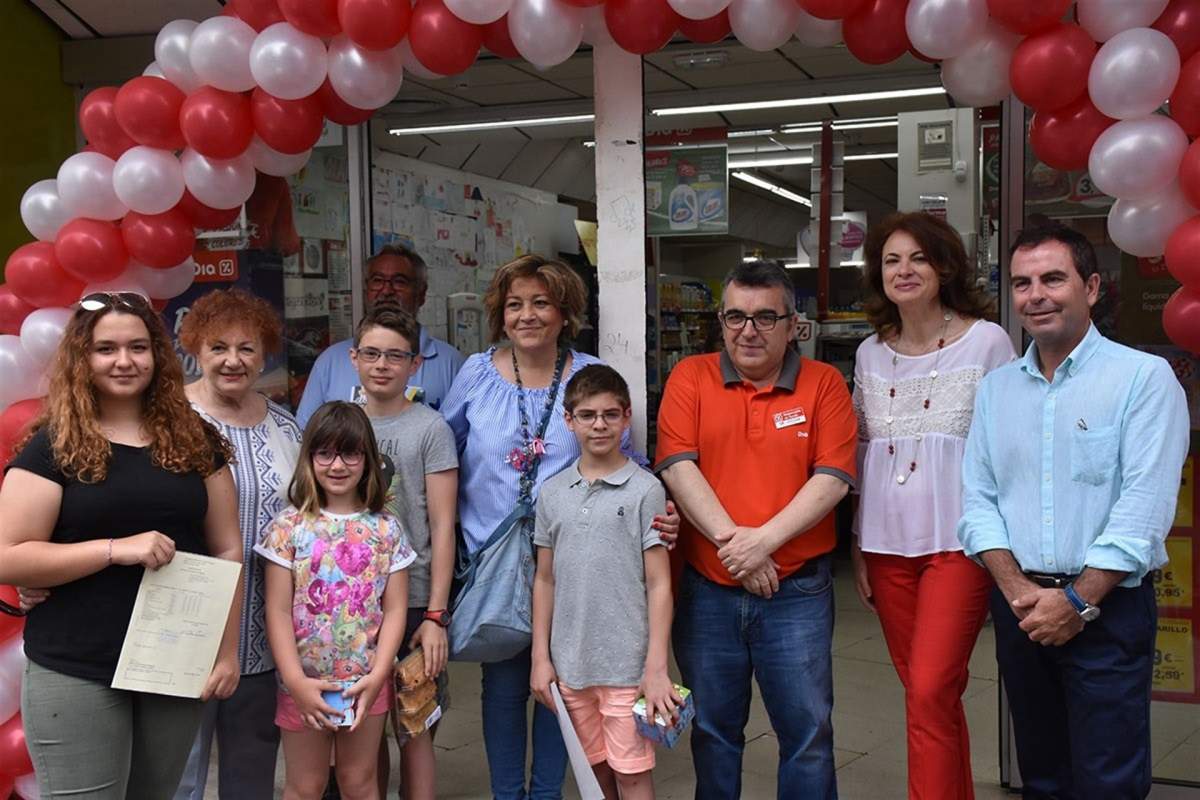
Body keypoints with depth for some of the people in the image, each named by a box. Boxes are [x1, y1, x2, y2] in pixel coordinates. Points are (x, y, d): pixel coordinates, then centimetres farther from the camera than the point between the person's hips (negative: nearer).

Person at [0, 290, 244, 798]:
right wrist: (116, 548, -21)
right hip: (76, 674, -3)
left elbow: (226, 550, 7)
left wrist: (228, 650, 1)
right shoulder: (54, 446, -5)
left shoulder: (196, 441, 4)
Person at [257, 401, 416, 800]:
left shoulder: (385, 529, 0)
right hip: (304, 683, -1)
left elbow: (394, 609, -2)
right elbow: (278, 611, -8)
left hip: (366, 683, 1)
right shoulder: (289, 527, -5)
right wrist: (295, 681, -15)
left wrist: (377, 676, -12)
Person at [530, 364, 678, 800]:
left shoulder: (645, 490, -5)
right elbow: (545, 580, 11)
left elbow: (659, 584, -6)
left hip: (626, 662, -4)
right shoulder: (552, 492, 6)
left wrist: (656, 668, -11)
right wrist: (541, 658, 7)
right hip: (570, 663, 4)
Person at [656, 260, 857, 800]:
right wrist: (732, 540, -16)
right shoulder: (691, 377, 3)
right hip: (705, 589, 1)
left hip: (797, 590, -1)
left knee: (808, 732, 4)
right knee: (712, 730, 15)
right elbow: (677, 466, -7)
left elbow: (833, 477, -7)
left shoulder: (824, 383, 1)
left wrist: (765, 539, -18)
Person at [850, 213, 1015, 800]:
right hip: (887, 545, 5)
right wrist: (857, 547, 14)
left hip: (959, 541, -4)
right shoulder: (871, 354, 10)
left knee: (930, 692, -11)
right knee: (925, 693, 11)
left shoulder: (986, 341, -3)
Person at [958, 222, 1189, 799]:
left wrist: (1077, 601, -15)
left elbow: (1145, 507, -13)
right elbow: (978, 498, 5)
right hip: (1019, 607, 5)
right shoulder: (996, 388, 9)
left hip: (1109, 607, -4)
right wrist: (1017, 590, -8)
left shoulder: (1144, 377, -6)